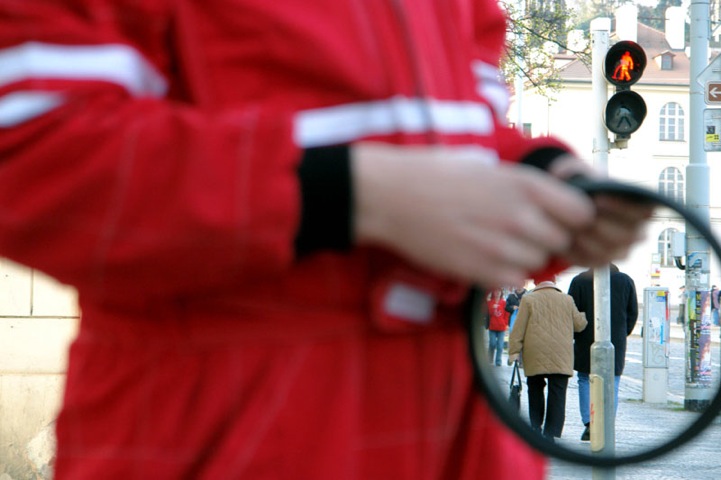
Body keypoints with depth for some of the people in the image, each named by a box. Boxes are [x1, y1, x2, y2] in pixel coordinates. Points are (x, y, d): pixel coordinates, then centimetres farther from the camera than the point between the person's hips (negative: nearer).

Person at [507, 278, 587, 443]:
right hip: (561, 358, 0)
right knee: (557, 394, -1)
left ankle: (536, 427, 13)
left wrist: (514, 351, 0)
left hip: (535, 356, 0)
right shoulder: (566, 300, 6)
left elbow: (518, 328, -2)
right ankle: (551, 433, -8)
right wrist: (585, 316, 34)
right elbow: (579, 324, 12)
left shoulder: (528, 299, 1)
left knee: (535, 391, 16)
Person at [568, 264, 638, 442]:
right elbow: (633, 313, 7)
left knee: (585, 381, 9)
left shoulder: (579, 281, -3)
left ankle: (588, 424, -2)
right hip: (616, 342, 1)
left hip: (586, 341, -1)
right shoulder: (626, 281, 3)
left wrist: (575, 336, 10)